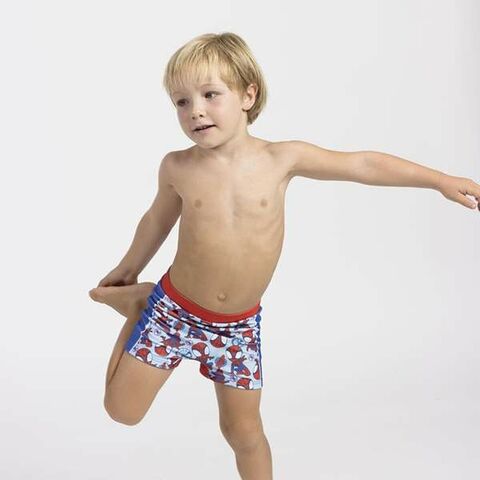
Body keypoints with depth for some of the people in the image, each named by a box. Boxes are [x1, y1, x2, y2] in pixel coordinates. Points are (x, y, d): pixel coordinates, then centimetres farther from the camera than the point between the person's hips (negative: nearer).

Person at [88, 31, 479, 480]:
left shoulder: (281, 158, -11)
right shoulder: (177, 167, -10)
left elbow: (362, 164, -3)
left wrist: (441, 180, -1)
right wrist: (127, 267, 23)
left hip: (238, 326, 0)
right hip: (174, 311, 0)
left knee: (244, 430, 10)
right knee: (122, 410, 7)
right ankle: (138, 306, 27)